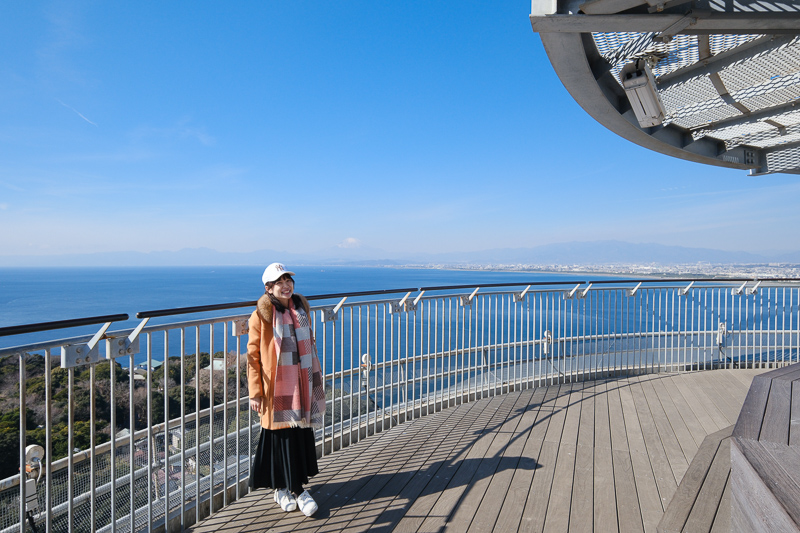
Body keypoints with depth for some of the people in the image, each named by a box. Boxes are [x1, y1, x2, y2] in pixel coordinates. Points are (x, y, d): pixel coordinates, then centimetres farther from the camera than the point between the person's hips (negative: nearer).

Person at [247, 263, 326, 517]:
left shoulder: (301, 308, 7)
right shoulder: (261, 315, -9)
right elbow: (253, 355, -8)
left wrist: (315, 378, 17)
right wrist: (255, 392, -10)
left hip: (302, 383, 5)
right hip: (277, 386, -5)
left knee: (303, 432, 9)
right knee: (282, 434, 5)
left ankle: (296, 486, 25)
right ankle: (282, 488, 23)